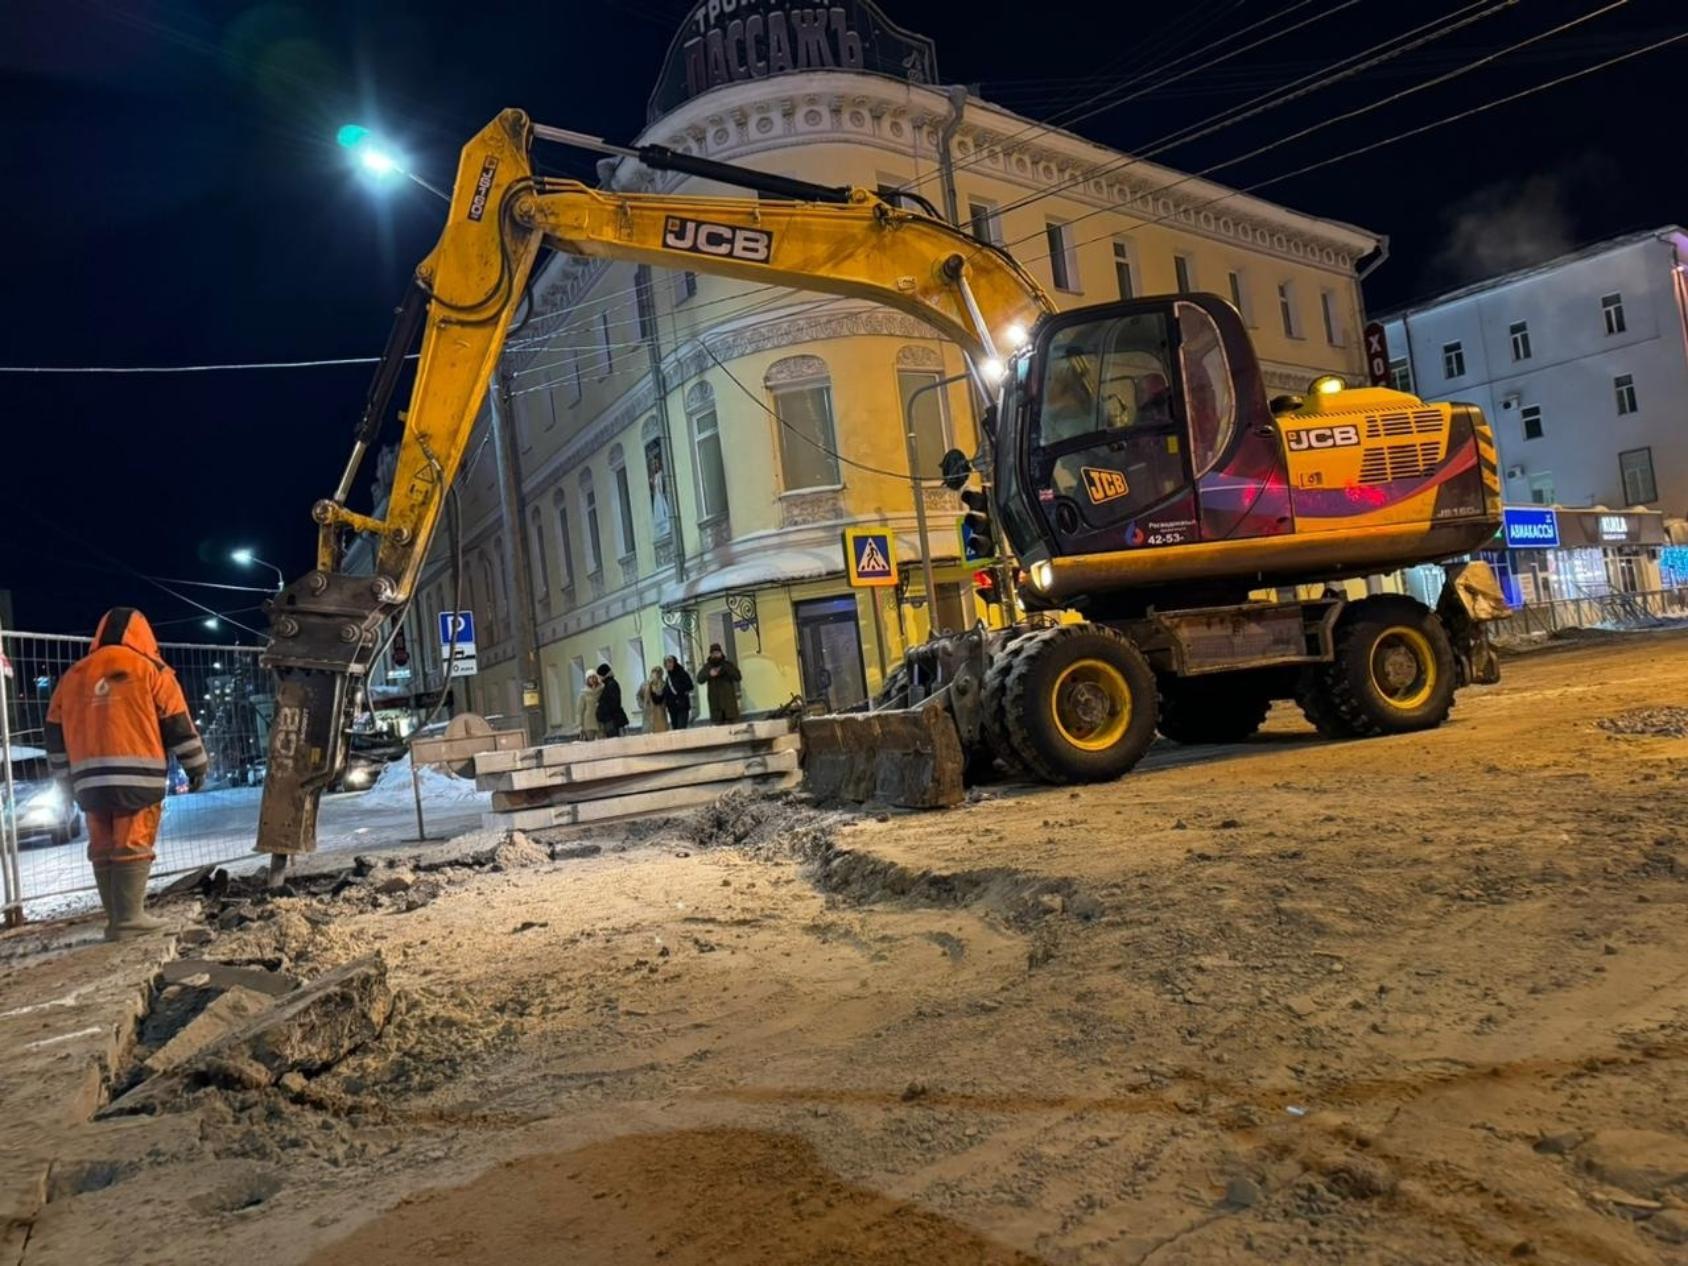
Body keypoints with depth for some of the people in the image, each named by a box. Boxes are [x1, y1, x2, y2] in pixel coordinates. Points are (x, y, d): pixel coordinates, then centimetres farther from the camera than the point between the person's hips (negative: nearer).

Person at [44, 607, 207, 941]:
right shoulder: (151, 669, 3)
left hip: (91, 781, 4)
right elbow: (178, 725, 1)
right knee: (133, 846, -4)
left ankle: (117, 919, 10)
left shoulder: (73, 675, 17)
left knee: (103, 849, 10)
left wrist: (70, 777, 27)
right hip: (138, 777, -4)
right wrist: (196, 766, 8)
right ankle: (129, 918, -8)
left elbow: (56, 733, 19)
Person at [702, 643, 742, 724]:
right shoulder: (707, 666, 10)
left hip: (728, 700, 0)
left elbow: (738, 677, -2)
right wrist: (709, 674, -17)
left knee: (730, 725, -2)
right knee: (717, 724, -5)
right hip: (715, 701, 1)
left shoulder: (728, 664, 8)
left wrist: (725, 670, -13)